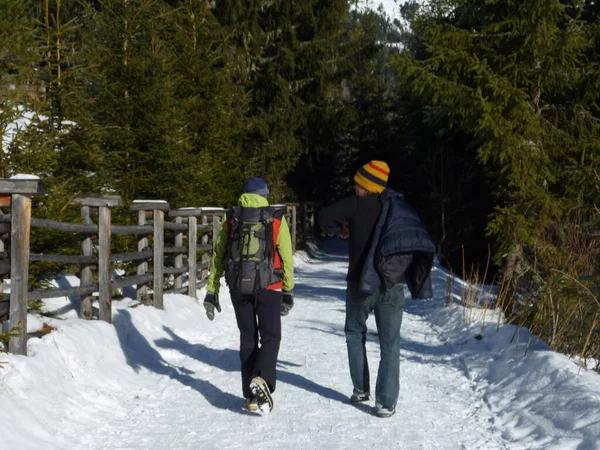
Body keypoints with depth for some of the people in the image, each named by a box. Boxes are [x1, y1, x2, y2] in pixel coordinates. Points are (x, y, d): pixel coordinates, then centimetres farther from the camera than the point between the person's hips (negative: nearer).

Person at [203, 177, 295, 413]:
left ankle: (251, 395, 13)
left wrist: (211, 292, 13)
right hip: (268, 287, -2)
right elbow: (286, 258, -1)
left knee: (247, 339, 13)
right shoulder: (276, 219, 1)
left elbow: (218, 258, 8)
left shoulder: (231, 219, 8)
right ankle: (261, 379, -20)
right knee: (271, 337, 5)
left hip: (238, 287, 3)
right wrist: (288, 292, 6)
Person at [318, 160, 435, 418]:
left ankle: (361, 390, 19)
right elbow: (419, 241, 10)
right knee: (390, 343, 6)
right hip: (392, 285, 2)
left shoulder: (356, 204, -6)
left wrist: (340, 229, 10)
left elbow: (324, 218, -8)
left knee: (355, 334, 20)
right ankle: (386, 403, 0)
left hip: (360, 283, -2)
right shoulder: (399, 206, 7)